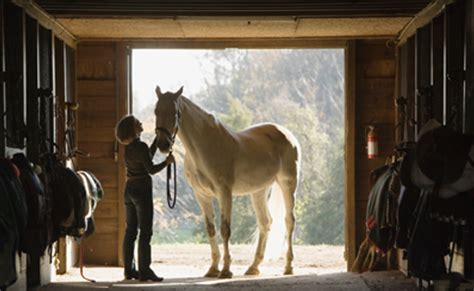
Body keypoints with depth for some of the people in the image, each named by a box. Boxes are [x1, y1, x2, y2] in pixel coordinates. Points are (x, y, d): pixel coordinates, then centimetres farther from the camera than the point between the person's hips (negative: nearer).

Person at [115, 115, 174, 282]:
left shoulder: (129, 147, 9)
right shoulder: (140, 147, -16)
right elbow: (151, 169, -16)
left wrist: (158, 138, 22)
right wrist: (167, 162, -2)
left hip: (129, 189, 8)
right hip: (142, 189, -8)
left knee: (130, 230, 11)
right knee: (145, 231, -3)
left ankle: (129, 269, 14)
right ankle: (144, 271, -2)